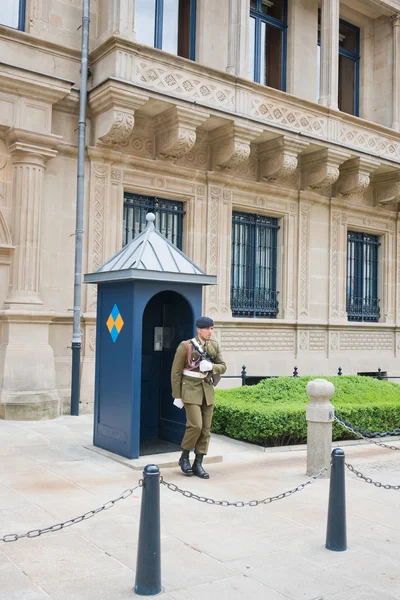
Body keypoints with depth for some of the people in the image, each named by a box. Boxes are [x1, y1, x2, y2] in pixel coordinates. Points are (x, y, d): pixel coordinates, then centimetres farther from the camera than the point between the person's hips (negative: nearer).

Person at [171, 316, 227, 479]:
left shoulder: (214, 346, 5)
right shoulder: (185, 346, -9)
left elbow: (223, 367, 7)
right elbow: (176, 372, -6)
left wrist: (211, 366, -16)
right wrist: (177, 396, -7)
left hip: (207, 391, 5)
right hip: (191, 390, -5)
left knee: (206, 428, 3)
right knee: (195, 425, -14)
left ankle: (198, 464, 13)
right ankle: (184, 457, 8)